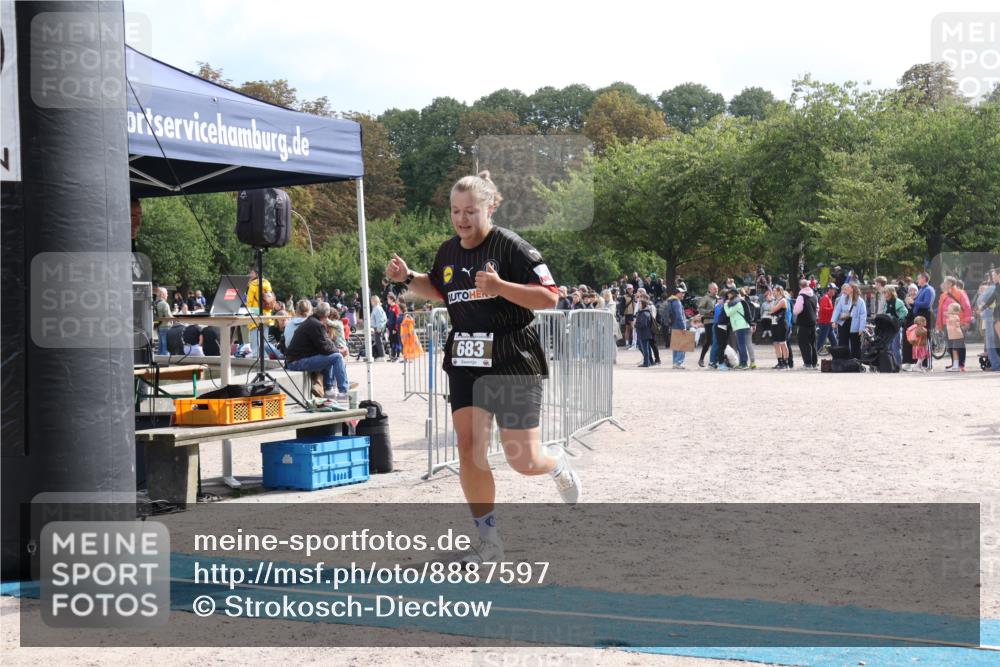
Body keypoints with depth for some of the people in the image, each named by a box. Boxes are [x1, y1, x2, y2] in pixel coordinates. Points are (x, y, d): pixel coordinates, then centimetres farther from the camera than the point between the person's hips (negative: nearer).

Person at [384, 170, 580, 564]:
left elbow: (549, 297, -17)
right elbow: (438, 289, 29)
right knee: (469, 450, -4)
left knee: (523, 461, -4)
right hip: (465, 362, 6)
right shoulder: (448, 251, 8)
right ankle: (489, 542, 6)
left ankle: (558, 466, 34)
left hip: (513, 362, -5)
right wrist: (407, 278, 10)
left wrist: (500, 287, -29)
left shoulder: (510, 247, -12)